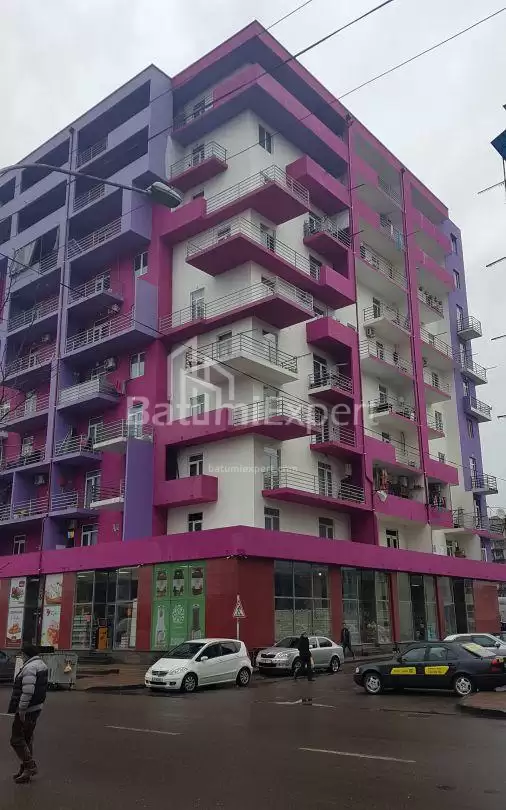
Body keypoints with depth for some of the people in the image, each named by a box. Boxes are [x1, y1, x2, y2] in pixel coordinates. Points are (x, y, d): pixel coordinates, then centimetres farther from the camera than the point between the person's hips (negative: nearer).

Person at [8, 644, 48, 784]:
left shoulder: (29, 668, -20)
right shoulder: (42, 665, 12)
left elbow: (27, 692, -27)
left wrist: (21, 710, -21)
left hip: (27, 710, -10)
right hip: (37, 707, 10)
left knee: (16, 739, -1)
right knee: (27, 738, 18)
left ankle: (30, 766, 2)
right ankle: (26, 767, 26)